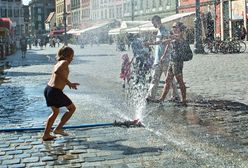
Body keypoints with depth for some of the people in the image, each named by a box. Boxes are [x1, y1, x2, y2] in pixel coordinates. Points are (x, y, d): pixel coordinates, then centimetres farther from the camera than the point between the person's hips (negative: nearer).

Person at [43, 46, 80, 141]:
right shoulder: (64, 62, -8)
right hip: (55, 92, -9)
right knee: (72, 108, 10)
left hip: (47, 90, 9)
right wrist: (68, 82, -22)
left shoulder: (58, 63, 18)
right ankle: (58, 129, 13)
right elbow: (57, 71, -28)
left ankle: (46, 135, 26)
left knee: (55, 112, 26)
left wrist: (69, 83, 32)